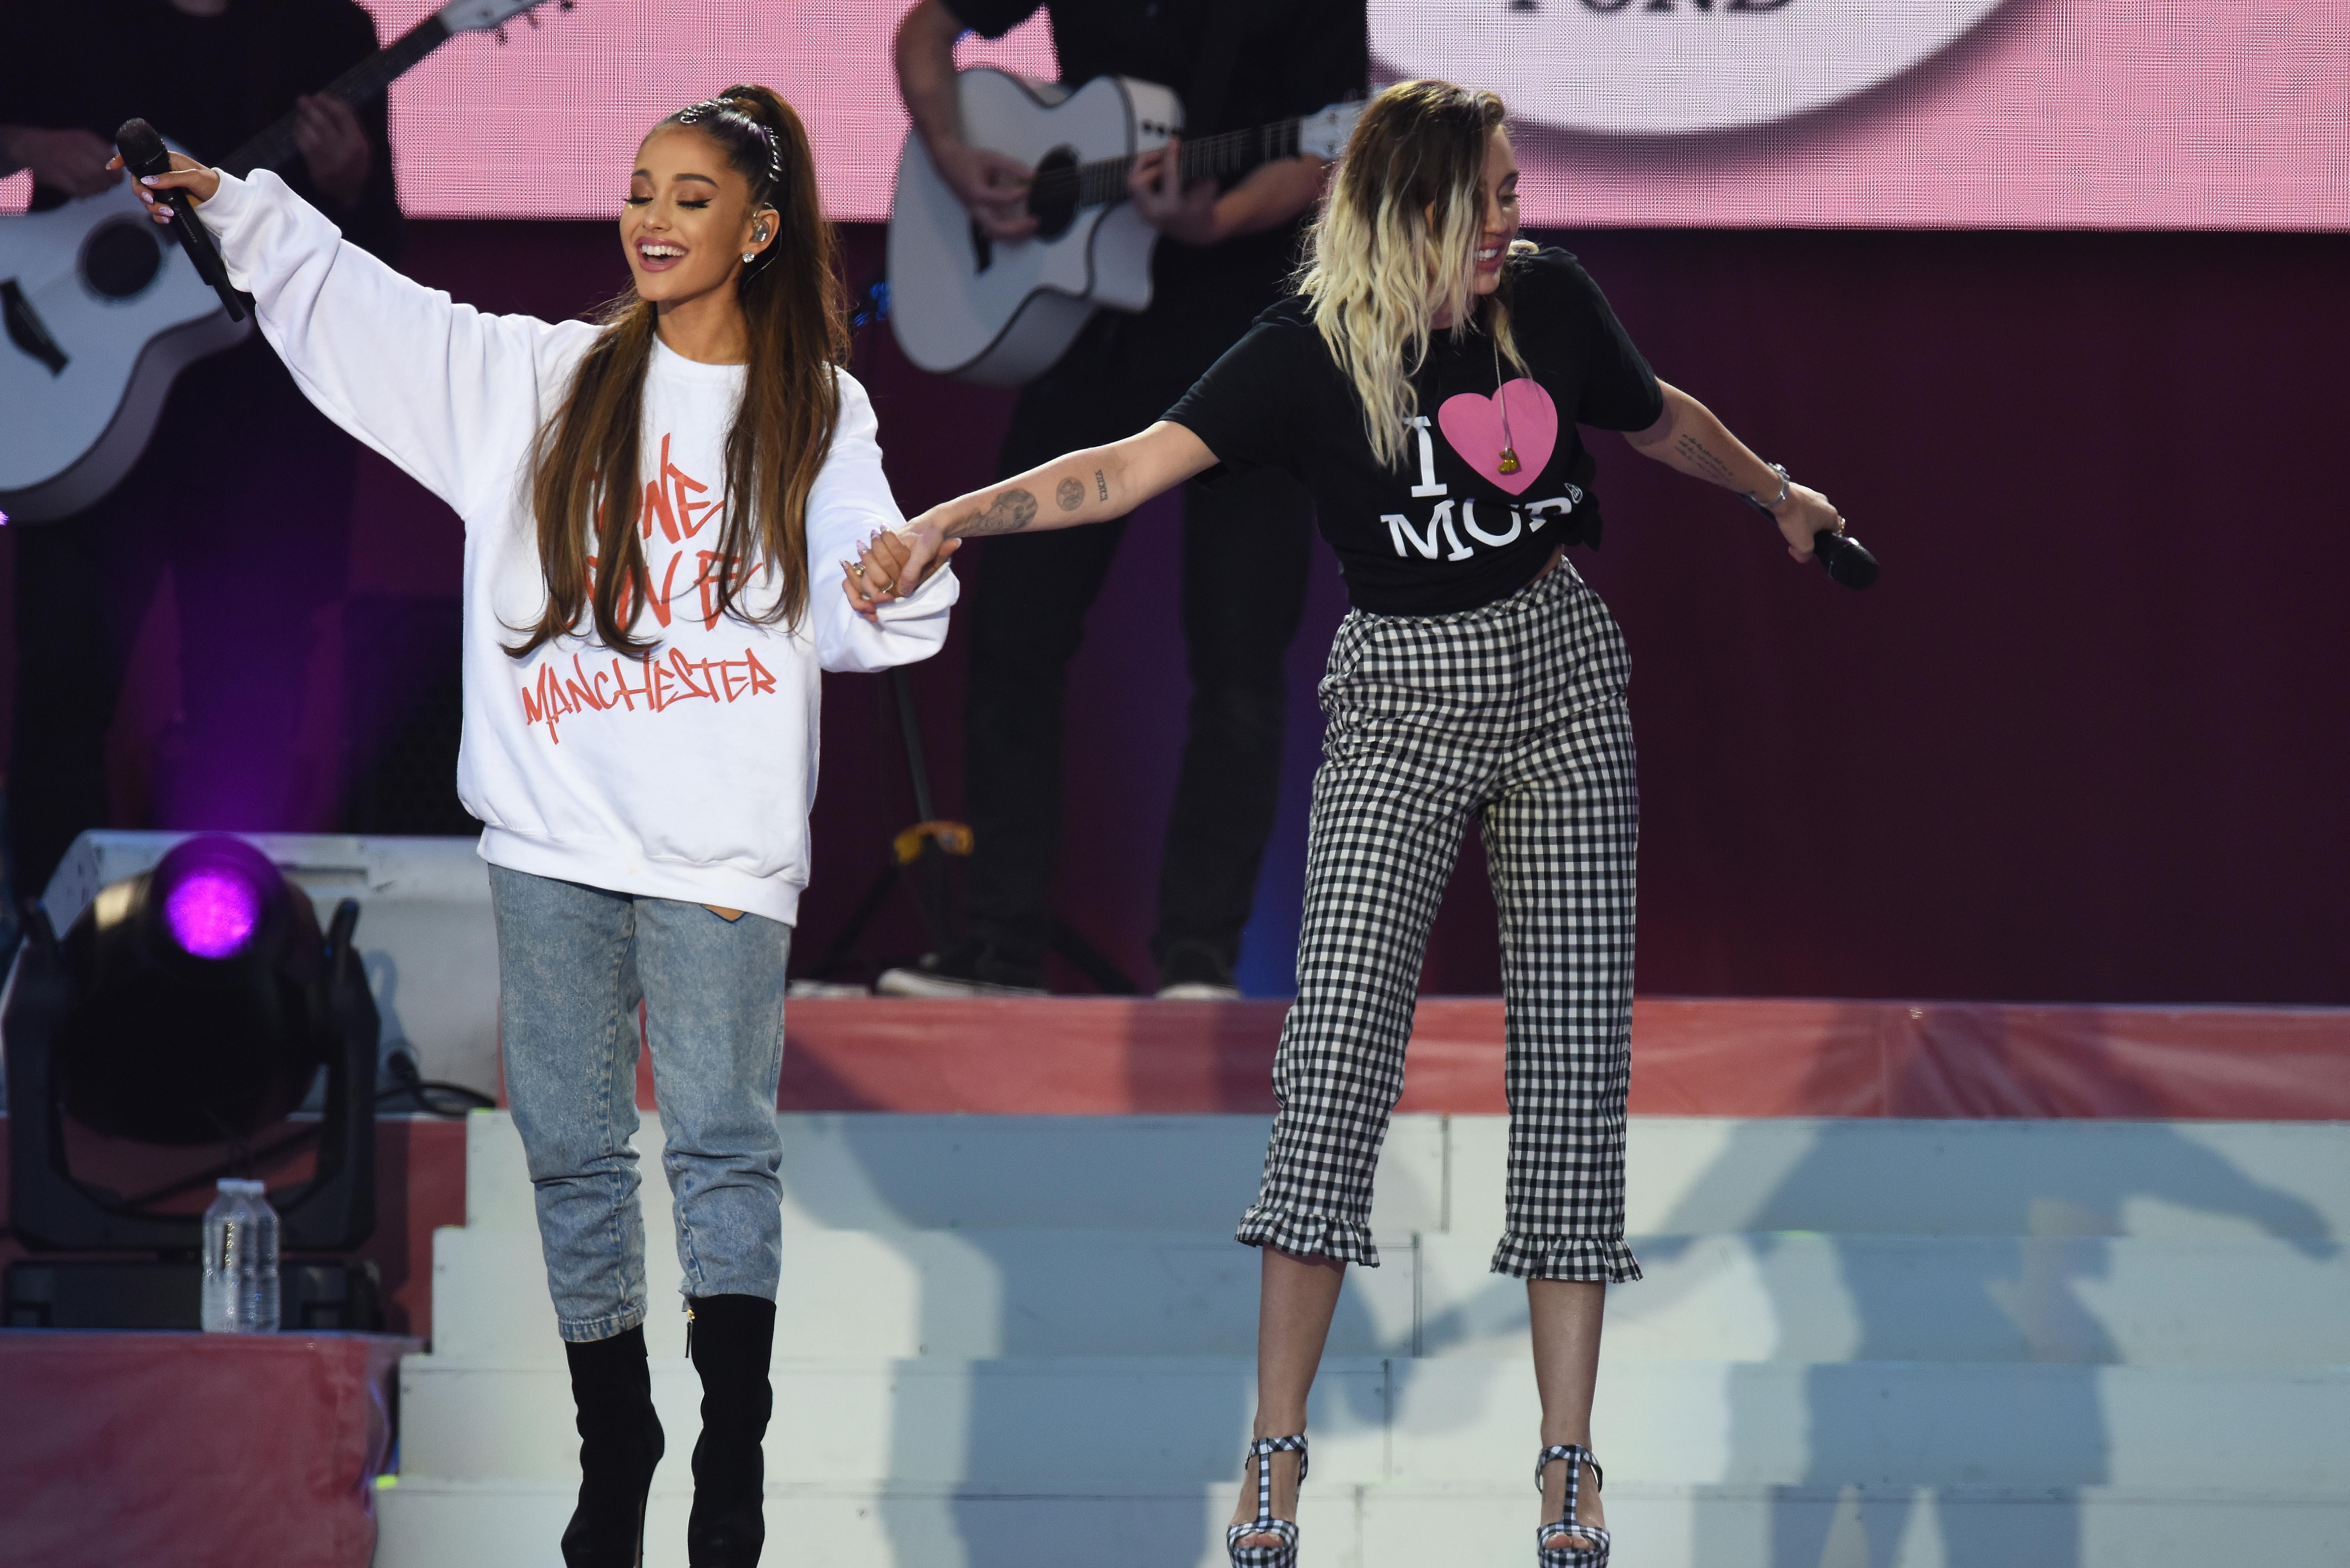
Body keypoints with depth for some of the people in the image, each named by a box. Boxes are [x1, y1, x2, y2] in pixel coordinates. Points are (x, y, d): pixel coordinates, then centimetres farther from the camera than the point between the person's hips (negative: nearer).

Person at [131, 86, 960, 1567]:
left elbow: (859, 620, 1)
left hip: (722, 845, -2)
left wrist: (919, 580, -20)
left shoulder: (817, 415, 6)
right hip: (553, 834, 2)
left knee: (723, 1142, -6)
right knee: (574, 1148, 6)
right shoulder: (539, 376, 8)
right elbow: (348, 303, 7)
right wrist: (235, 206, -3)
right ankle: (614, 1444, 18)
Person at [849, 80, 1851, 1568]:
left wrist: (1779, 492, 35)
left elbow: (1662, 419, 19)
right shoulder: (1317, 347, -12)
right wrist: (946, 522, -35)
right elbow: (1136, 464, -22)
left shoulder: (1552, 298, -2)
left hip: (1563, 681, 3)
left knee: (1576, 1061, -2)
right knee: (1336, 1062, -14)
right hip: (1401, 705, -3)